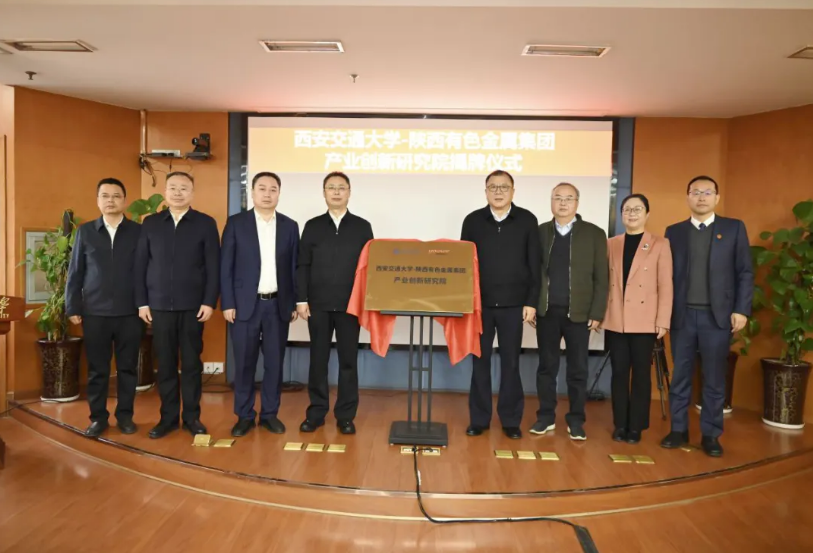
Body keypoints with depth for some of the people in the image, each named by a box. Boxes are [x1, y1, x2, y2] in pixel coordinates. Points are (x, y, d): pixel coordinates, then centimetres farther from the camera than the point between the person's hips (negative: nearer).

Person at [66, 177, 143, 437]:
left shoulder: (138, 231, 2)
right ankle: (98, 417, 20)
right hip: (95, 312, 1)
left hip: (129, 312, -1)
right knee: (97, 369, 8)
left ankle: (125, 415, 20)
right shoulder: (85, 231, 6)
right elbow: (75, 272, 7)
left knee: (127, 367, 7)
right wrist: (73, 307, 3)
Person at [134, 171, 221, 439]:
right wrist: (142, 302, 2)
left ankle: (192, 416, 16)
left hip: (193, 305, -1)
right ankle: (168, 417, 17)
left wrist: (209, 302, -8)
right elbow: (140, 264, 7)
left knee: (191, 363, 6)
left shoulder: (206, 223, 2)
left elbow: (213, 266, -1)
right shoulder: (150, 223, 8)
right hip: (160, 305, 2)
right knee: (165, 364, 7)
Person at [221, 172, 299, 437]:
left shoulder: (290, 226, 7)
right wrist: (227, 304, -7)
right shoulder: (235, 223, 1)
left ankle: (270, 414, 20)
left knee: (274, 362, 7)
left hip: (278, 305, 2)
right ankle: (244, 416, 17)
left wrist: (294, 304, 3)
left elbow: (294, 268, 7)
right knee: (244, 363, 4)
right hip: (246, 304, -1)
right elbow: (226, 267, -1)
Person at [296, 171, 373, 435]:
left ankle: (346, 415, 15)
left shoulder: (362, 226, 6)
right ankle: (316, 412, 18)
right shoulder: (313, 226, 8)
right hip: (318, 304, 1)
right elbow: (302, 266, 5)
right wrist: (301, 299, -3)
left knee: (348, 360, 4)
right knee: (318, 359, 7)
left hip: (350, 304, 0)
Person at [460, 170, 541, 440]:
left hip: (513, 304, -1)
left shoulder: (527, 220, 1)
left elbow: (535, 265, 1)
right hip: (480, 303, 1)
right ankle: (479, 418, 19)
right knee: (480, 362, 7)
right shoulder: (473, 220, 4)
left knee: (510, 363, 7)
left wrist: (531, 302, -4)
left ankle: (511, 420, 18)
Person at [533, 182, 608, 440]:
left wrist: (597, 313, -6)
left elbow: (601, 278, -1)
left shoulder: (594, 234, 1)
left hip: (579, 312, -1)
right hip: (546, 311, 2)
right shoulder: (539, 232, 6)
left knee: (577, 369, 6)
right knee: (546, 366, 9)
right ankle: (546, 417, 20)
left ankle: (576, 420, 18)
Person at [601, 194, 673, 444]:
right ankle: (620, 425, 18)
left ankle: (636, 426, 16)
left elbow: (665, 286, -3)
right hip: (615, 320, 3)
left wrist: (663, 321, -8)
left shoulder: (660, 244, 1)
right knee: (619, 372, 7)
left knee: (641, 373, 5)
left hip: (644, 321, -2)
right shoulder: (611, 244, 9)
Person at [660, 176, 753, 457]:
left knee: (714, 378, 6)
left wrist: (741, 310, -6)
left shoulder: (734, 228, 4)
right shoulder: (674, 232, 8)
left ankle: (711, 435, 17)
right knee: (680, 376, 8)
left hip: (718, 315, -1)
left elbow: (745, 273, 1)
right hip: (681, 314, 1)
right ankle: (679, 430, 19)